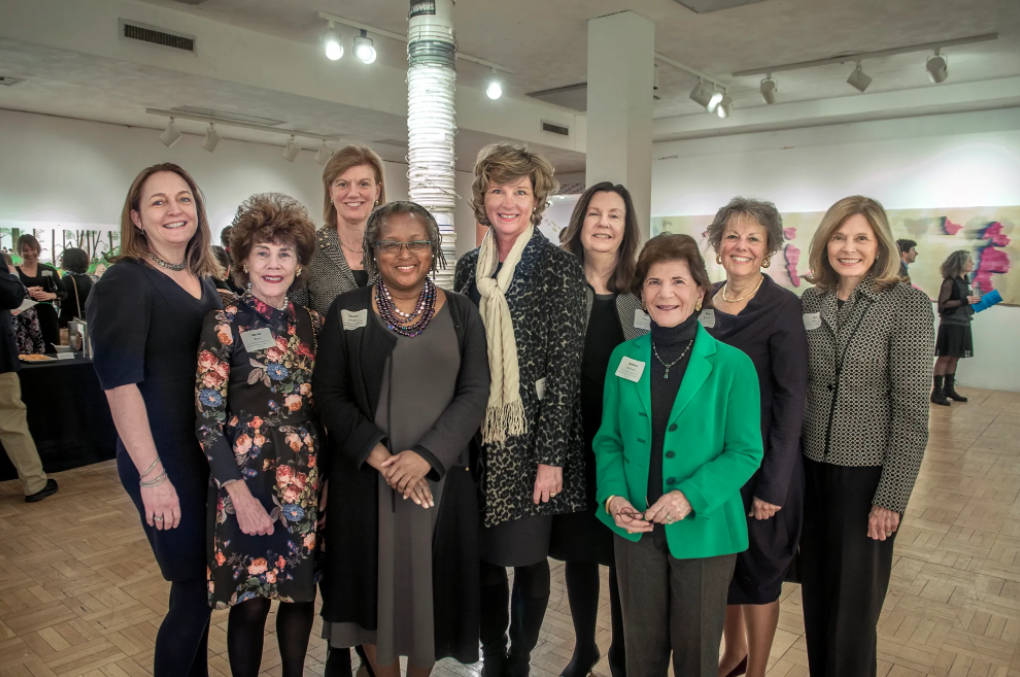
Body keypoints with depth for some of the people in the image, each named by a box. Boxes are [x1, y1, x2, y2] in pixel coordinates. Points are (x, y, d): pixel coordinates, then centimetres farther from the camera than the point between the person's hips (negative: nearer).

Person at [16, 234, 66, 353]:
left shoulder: (49, 270, 8)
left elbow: (64, 293, 8)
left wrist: (50, 295, -10)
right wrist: (25, 293, -17)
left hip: (47, 318, 1)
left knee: (50, 352, 0)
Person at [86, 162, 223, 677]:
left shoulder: (203, 281, 10)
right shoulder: (124, 283, -11)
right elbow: (120, 384, -17)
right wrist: (152, 475, -21)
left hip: (211, 456, 7)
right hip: (166, 462, -6)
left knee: (200, 585, 17)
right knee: (193, 592, 3)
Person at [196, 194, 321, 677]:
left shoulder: (311, 323, 5)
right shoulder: (224, 325, -8)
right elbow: (207, 419, -10)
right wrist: (239, 493, -15)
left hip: (306, 475, 4)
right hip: (248, 475, -4)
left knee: (302, 591, 15)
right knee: (251, 601, 8)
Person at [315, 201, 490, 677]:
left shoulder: (460, 313, 3)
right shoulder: (348, 311, 1)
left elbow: (475, 393, -4)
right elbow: (329, 393, -2)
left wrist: (425, 455, -16)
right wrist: (378, 454, -14)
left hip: (440, 477, 1)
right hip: (365, 477, 0)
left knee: (432, 582, 11)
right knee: (374, 582, 10)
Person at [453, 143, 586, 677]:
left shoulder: (559, 268, -6)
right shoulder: (469, 267, 8)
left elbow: (565, 367, -9)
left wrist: (551, 456, -13)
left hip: (530, 438, -4)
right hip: (476, 437, 4)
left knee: (528, 557, 7)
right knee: (483, 557, 12)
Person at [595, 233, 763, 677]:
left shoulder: (732, 365, -10)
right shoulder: (623, 358, 0)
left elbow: (746, 452, -8)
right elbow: (609, 438, 6)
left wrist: (691, 496, -22)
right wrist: (613, 495, -11)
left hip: (704, 531, -2)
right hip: (635, 529, 3)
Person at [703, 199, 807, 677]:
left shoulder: (783, 308, -13)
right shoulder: (704, 302, 3)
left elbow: (791, 400, -15)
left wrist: (773, 482, -17)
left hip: (759, 462, -5)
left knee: (758, 571, 11)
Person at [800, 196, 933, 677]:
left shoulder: (907, 303, -10)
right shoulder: (810, 303, 3)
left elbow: (911, 410, -12)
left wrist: (891, 497, -13)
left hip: (868, 474, -4)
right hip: (811, 469, 4)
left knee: (854, 606, 8)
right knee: (816, 596, 17)